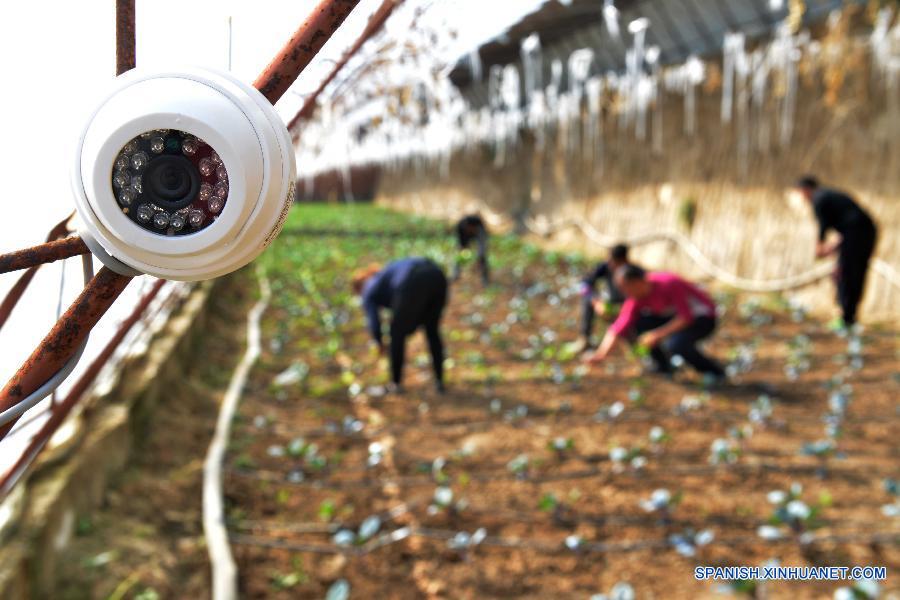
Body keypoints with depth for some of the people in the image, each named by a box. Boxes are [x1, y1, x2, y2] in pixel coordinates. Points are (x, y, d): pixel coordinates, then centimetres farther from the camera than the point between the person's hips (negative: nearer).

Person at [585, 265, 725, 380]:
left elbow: (686, 317, -31)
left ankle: (714, 370, -8)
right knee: (637, 323, -11)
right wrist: (602, 353, -28)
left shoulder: (669, 284, -30)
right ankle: (663, 366, 4)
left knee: (674, 344, -33)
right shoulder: (637, 297, -12)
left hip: (702, 318, -7)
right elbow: (621, 325, -17)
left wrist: (658, 335, -34)